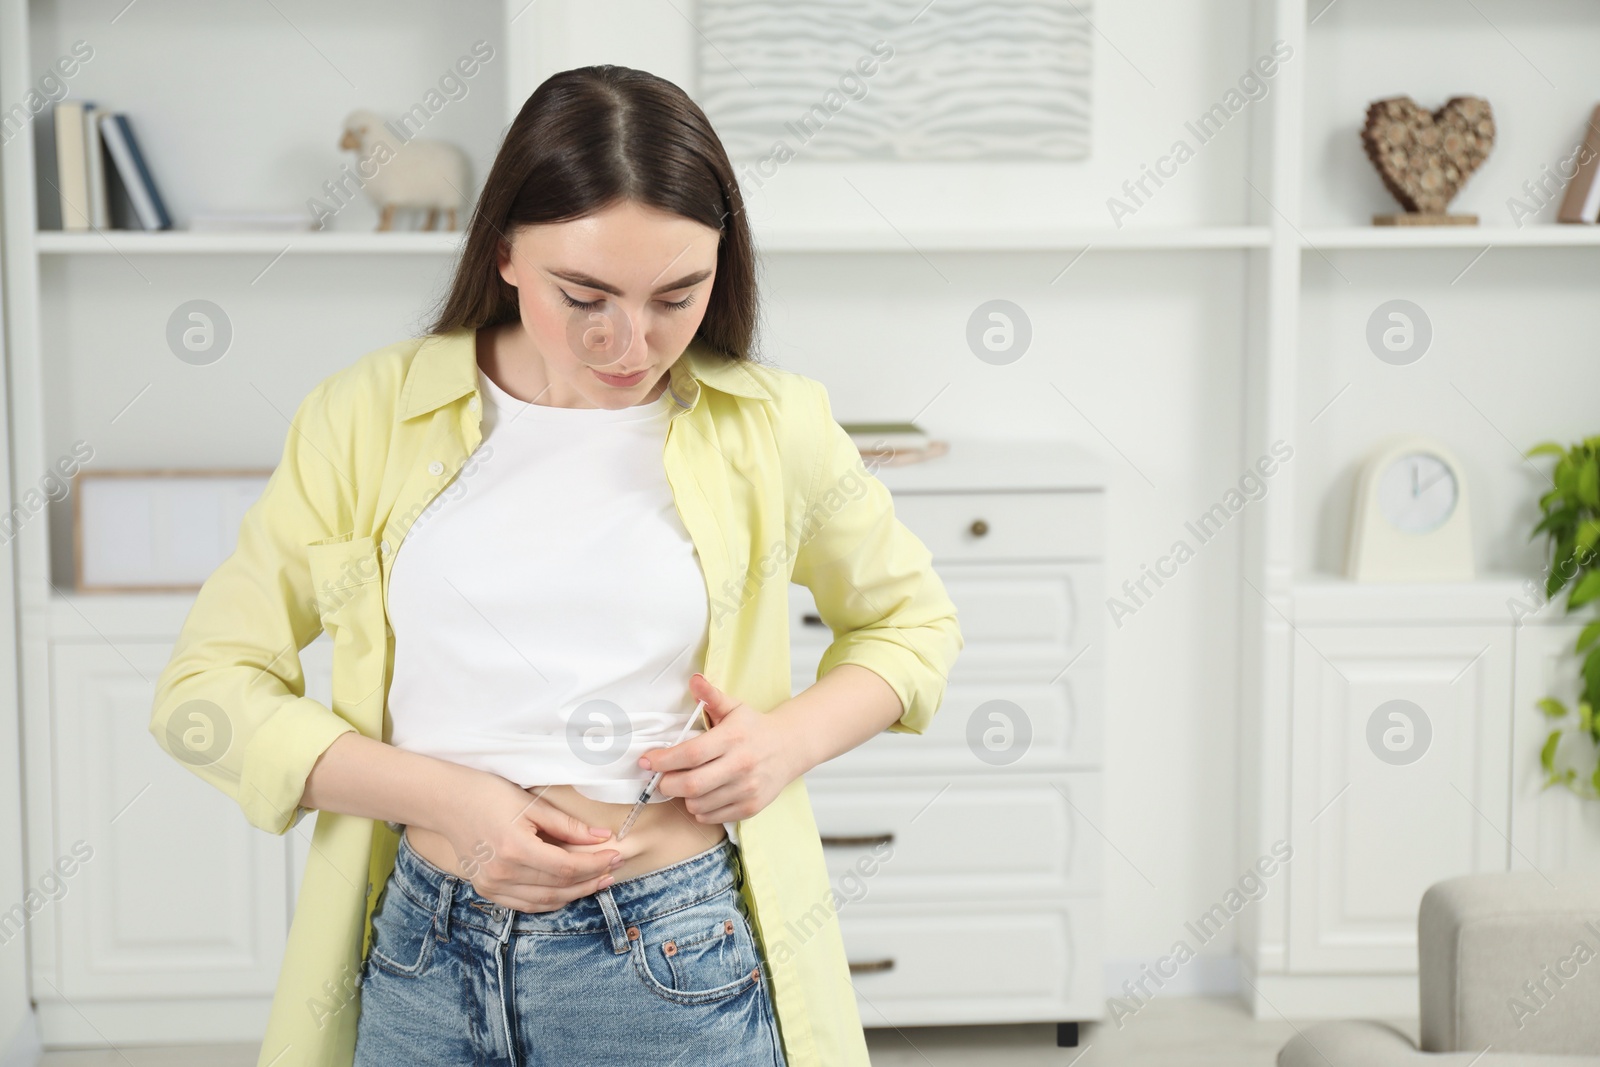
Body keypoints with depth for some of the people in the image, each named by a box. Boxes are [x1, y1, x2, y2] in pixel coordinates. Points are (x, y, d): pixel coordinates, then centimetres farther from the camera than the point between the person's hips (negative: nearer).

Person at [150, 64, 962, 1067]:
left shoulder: (767, 428, -3)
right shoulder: (371, 414, -3)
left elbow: (913, 617, 13)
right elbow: (208, 686, -1)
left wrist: (792, 738, -7)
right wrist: (441, 797, -14)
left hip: (672, 974, -1)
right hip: (419, 962, 1)